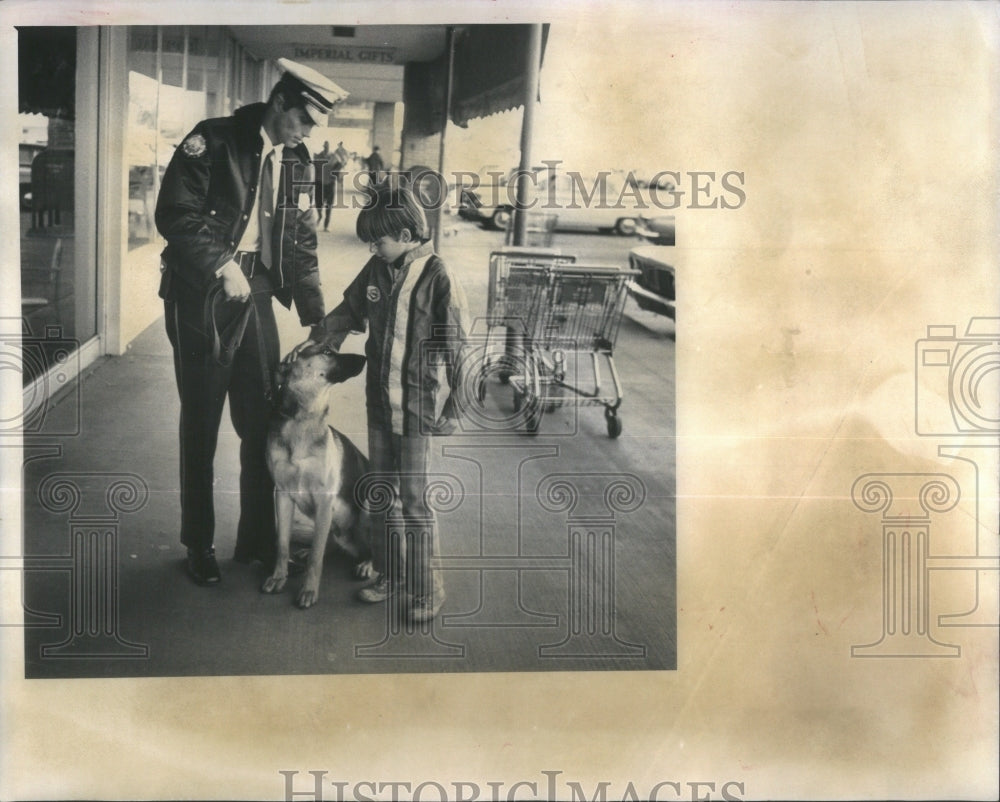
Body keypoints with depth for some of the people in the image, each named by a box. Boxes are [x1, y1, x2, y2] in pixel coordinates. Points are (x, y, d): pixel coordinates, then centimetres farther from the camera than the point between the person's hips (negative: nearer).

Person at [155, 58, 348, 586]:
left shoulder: (297, 162, 8)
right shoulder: (213, 141, -8)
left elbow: (302, 244, 10)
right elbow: (174, 214, -14)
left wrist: (316, 318, 4)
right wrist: (221, 266, -21)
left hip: (256, 297, 5)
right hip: (200, 297, -5)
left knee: (263, 422, 5)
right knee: (201, 424, 5)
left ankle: (257, 540, 20)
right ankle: (199, 546, 19)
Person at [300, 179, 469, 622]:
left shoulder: (438, 277, -14)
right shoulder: (377, 269, 3)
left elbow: (455, 349, -13)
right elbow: (350, 310, 22)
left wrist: (449, 408, -13)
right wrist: (316, 340, 11)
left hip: (416, 408, -7)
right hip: (379, 403, 7)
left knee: (413, 501, 0)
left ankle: (425, 591, 14)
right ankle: (389, 576, 30)